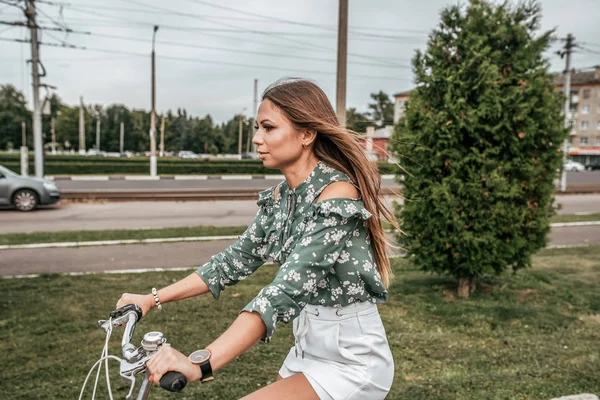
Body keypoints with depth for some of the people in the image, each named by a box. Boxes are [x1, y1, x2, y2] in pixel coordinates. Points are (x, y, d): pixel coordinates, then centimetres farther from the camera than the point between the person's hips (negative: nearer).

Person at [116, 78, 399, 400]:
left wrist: (201, 363, -41)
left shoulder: (336, 195, -23)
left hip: (351, 360, -7)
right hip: (310, 347, 7)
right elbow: (236, 259, 4)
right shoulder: (280, 196, 1)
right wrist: (151, 299, 3)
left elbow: (287, 290, -33)